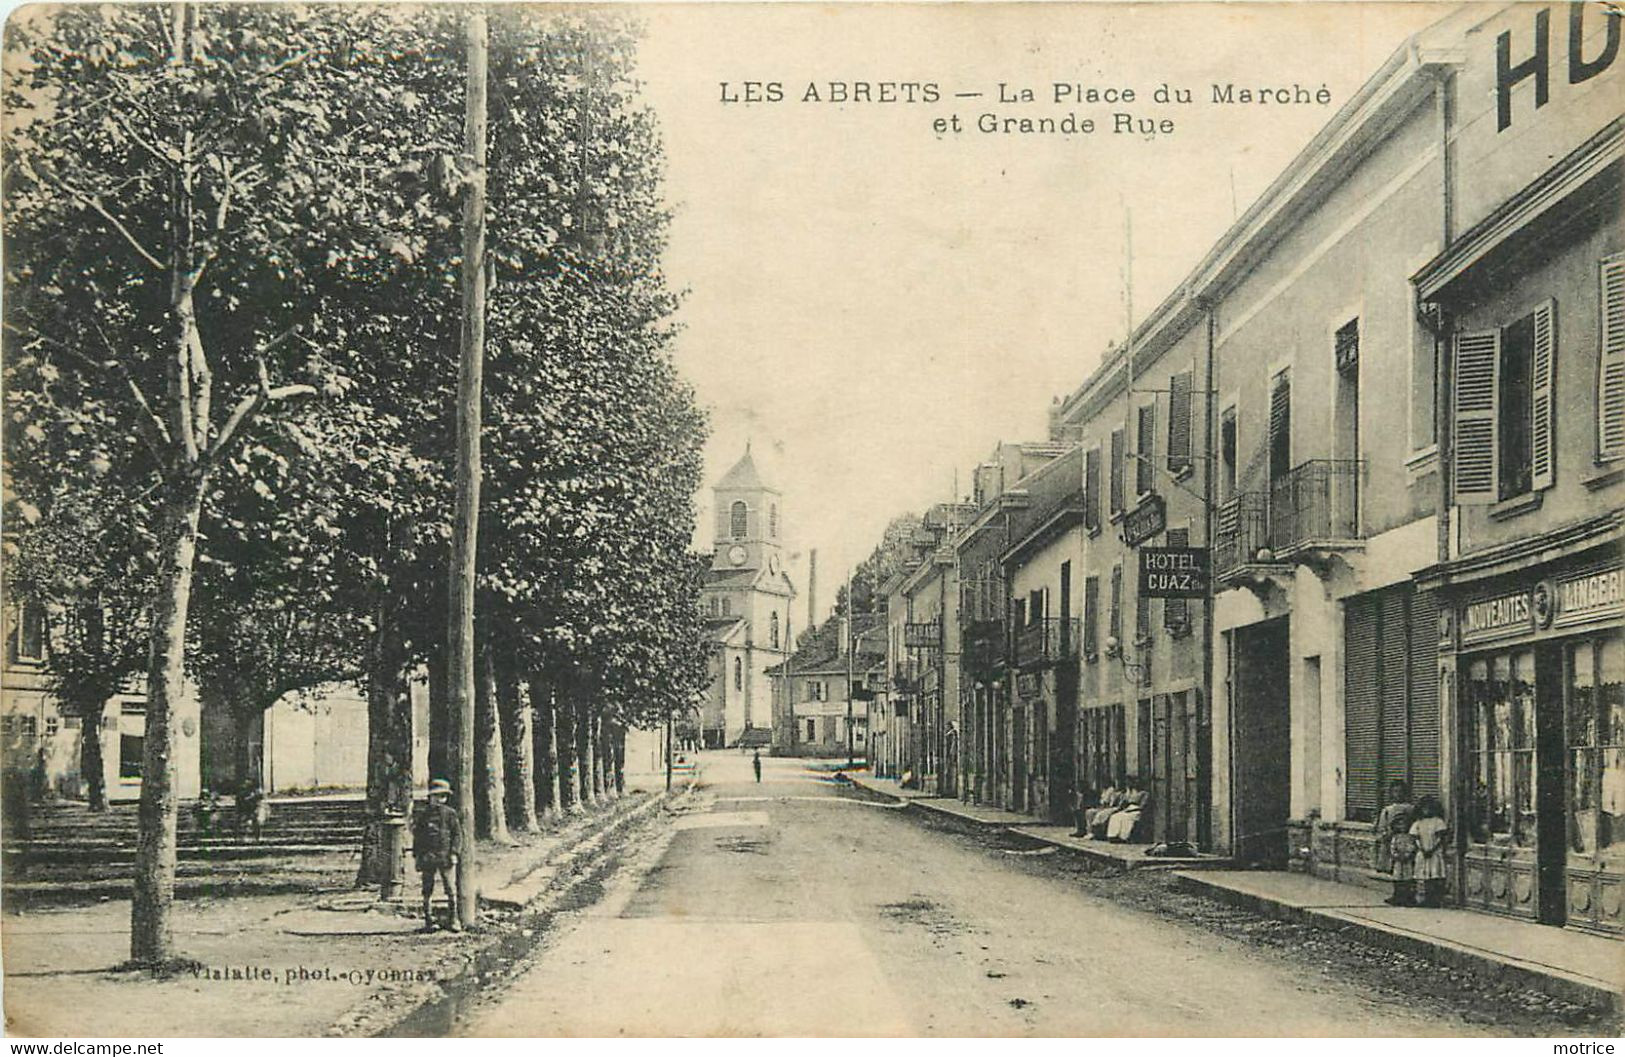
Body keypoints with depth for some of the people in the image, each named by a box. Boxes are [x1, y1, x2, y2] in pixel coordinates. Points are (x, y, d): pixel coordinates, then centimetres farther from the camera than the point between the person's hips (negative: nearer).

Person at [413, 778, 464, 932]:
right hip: (427, 857, 2)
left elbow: (457, 834, 3)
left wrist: (454, 853, -7)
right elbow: (416, 835, 12)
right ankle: (428, 922, 12)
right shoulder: (423, 813, 8)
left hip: (446, 856, -2)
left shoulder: (449, 813, 4)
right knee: (427, 890, 5)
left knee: (451, 889, -4)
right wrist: (416, 855, 7)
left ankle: (454, 920, 4)